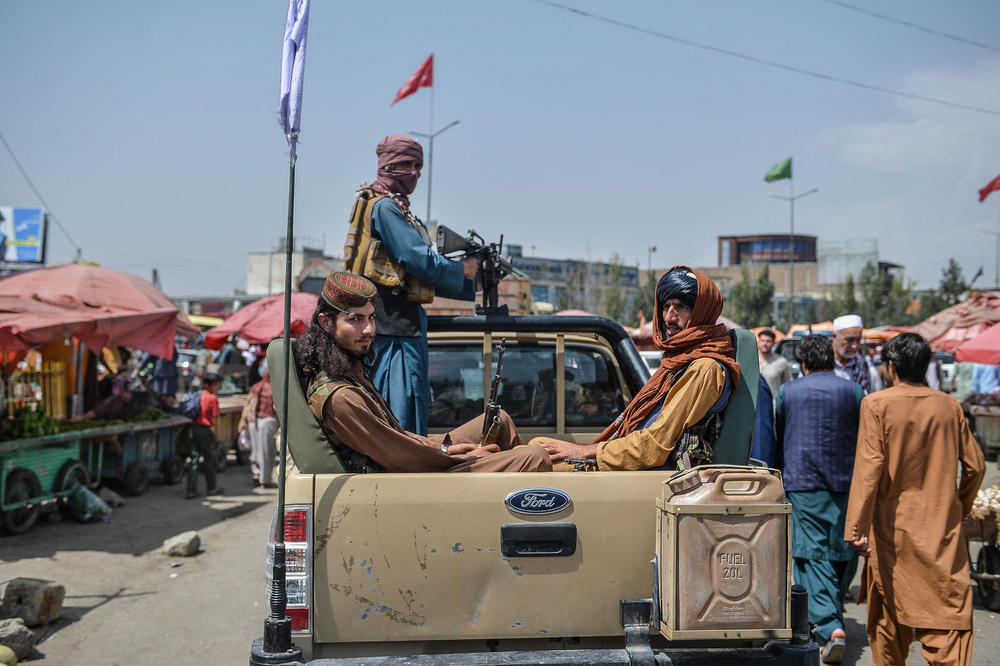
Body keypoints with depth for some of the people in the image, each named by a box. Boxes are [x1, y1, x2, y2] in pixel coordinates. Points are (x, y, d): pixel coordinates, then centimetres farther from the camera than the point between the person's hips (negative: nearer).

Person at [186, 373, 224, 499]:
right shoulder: (212, 398, -11)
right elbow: (214, 417, -9)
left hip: (194, 427, 7)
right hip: (205, 429, -7)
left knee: (194, 459, 7)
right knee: (209, 459, 8)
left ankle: (191, 490, 3)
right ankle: (211, 488, 20)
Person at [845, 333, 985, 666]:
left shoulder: (877, 404, -9)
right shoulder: (949, 406, 1)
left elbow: (869, 467, -15)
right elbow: (975, 466, 6)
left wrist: (857, 526, -13)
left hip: (892, 527, -2)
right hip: (943, 527, 2)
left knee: (888, 613, 14)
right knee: (949, 609, 0)